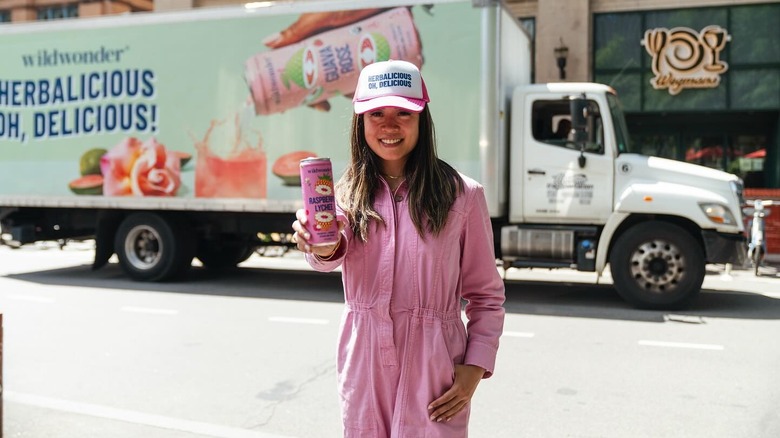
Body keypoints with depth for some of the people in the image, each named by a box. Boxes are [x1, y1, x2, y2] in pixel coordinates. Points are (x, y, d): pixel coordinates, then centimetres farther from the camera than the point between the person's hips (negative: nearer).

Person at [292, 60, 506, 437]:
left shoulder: (462, 195, -5)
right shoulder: (348, 194, 3)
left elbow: (486, 295, 0)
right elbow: (332, 255, -17)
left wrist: (476, 367, -9)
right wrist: (324, 247, -39)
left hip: (432, 368, -3)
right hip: (363, 366, 3)